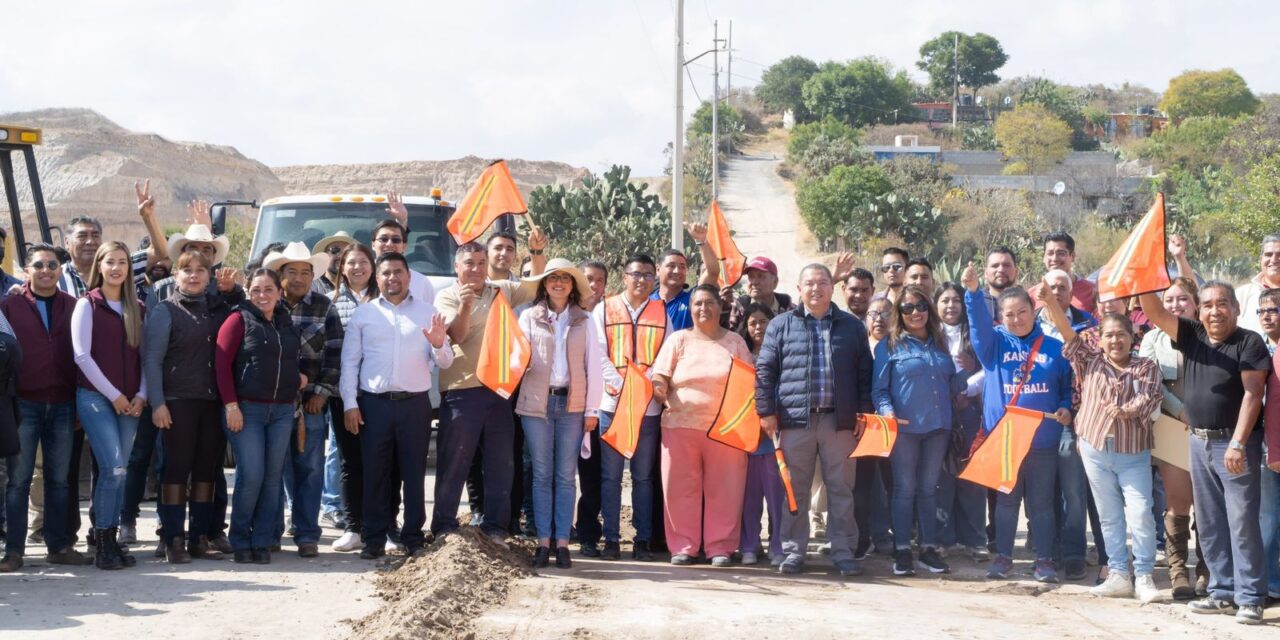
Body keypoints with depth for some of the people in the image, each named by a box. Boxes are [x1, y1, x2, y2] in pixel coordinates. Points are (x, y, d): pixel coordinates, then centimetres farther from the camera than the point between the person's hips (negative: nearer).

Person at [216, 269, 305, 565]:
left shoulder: (287, 323, 14)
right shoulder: (239, 320, -2)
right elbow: (222, 363, -7)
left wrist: (300, 377, 7)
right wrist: (231, 405, -14)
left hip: (282, 410, 5)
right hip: (246, 409, -5)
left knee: (273, 476, 4)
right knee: (251, 476, -9)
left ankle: (263, 542, 11)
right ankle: (240, 542, 5)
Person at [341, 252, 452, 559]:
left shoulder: (428, 312, 10)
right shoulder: (363, 314, 9)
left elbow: (445, 363, 8)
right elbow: (349, 362, 7)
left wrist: (439, 346, -14)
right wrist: (350, 404, -1)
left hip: (415, 403, 0)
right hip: (374, 404, 0)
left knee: (414, 473, 3)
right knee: (374, 473, 2)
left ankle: (413, 538, 9)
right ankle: (374, 539, 8)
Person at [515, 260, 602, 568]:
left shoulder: (584, 320, 8)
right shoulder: (529, 317, 7)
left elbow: (593, 366, 6)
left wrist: (592, 409, 2)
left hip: (572, 405, 0)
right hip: (537, 403, 0)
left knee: (565, 476, 1)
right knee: (542, 475, 2)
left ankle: (562, 542, 4)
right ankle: (543, 541, 4)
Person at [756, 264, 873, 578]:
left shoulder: (852, 326, 12)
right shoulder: (781, 325, 8)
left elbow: (864, 372, 13)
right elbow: (765, 370, 5)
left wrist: (864, 411, 5)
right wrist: (766, 411, -2)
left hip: (840, 420, 1)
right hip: (796, 420, -1)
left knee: (841, 489, 3)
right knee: (795, 490, 4)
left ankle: (843, 551, 10)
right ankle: (793, 551, 11)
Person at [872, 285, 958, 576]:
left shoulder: (940, 343, 13)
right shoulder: (890, 346, 1)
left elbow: (952, 386, 17)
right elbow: (878, 388, -2)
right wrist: (887, 412, -19)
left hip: (938, 426, 4)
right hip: (904, 427, -4)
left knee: (929, 488, 9)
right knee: (905, 489, 1)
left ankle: (929, 549, 15)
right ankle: (902, 551, 6)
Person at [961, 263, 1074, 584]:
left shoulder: (1054, 348, 7)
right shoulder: (995, 342, 4)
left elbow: (1069, 386, 14)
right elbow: (979, 323, -15)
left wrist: (1065, 408, -6)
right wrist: (973, 292, -30)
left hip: (1043, 439, 0)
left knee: (1042, 502, 5)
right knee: (1006, 500, 8)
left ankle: (1044, 560, 13)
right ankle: (1003, 556, 18)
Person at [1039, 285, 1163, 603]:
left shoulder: (1147, 368, 4)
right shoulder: (1090, 360, 7)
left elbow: (1149, 398, -9)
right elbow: (1068, 333, -5)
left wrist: (1126, 411, -27)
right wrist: (1050, 302, -18)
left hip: (1134, 454, -2)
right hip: (1095, 450, 2)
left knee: (1140, 513, -9)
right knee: (1109, 516, 8)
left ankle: (1144, 577, -1)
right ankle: (1118, 575, 14)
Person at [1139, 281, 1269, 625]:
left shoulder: (1249, 342, -8)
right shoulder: (1191, 335, 7)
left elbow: (1252, 394, -14)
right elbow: (1155, 313, -1)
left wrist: (1237, 443, -21)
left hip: (1235, 443, -6)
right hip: (1199, 442, 6)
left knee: (1242, 520, -6)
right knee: (1209, 523, 9)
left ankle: (1250, 597, -3)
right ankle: (1222, 591, 17)